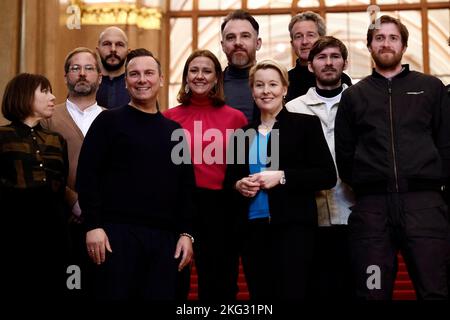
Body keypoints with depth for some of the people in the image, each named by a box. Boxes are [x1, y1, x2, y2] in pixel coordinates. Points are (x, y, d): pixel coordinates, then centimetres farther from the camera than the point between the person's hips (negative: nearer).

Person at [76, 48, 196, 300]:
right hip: (117, 232, -4)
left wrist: (186, 233, 7)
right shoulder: (109, 121, 4)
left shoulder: (174, 130, 15)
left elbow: (186, 186, 15)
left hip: (165, 237, 4)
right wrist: (93, 226, -11)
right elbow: (87, 175, -3)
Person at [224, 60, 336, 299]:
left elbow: (327, 175, -6)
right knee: (259, 295, 7)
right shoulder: (242, 134, 14)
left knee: (291, 294, -8)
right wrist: (239, 186, -4)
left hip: (293, 226, -4)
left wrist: (282, 176, -16)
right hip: (253, 228, 4)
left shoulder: (306, 124, 1)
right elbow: (229, 180, 19)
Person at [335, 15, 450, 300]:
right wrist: (361, 186, 5)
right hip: (371, 206, 1)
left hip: (424, 202, -1)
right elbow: (344, 153, 13)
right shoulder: (353, 96, 16)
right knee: (373, 292, 2)